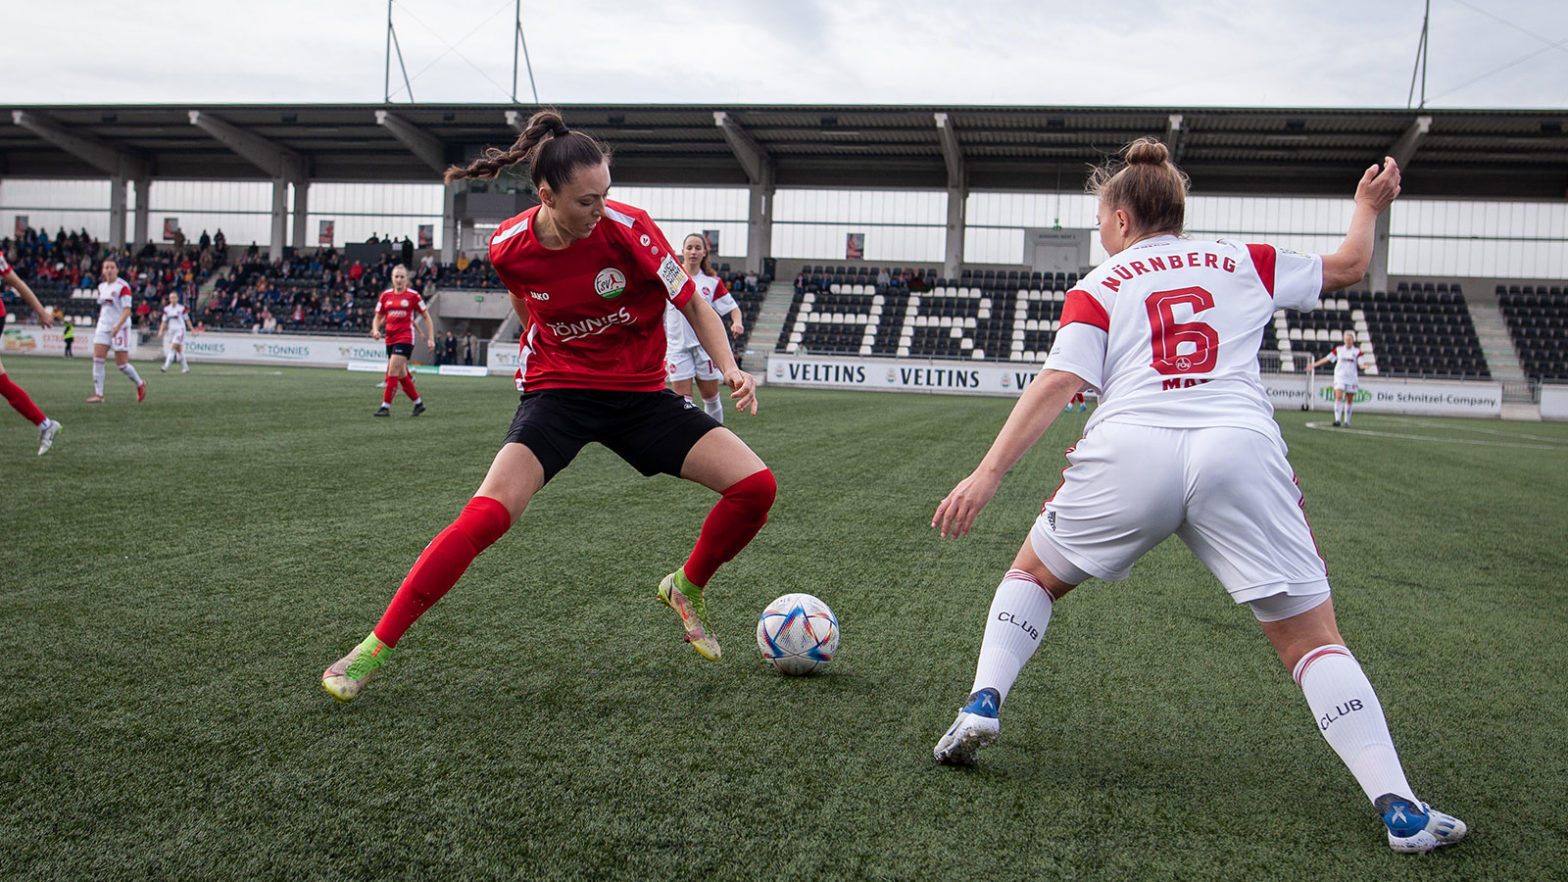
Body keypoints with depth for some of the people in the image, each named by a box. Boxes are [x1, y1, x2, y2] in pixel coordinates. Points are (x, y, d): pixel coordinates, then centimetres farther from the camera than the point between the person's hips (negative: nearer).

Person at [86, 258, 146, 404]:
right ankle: (98, 394, -4)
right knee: (97, 360, -6)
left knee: (121, 364, -4)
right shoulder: (101, 287, 11)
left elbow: (127, 310, -16)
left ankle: (140, 384, 22)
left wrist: (117, 326, -27)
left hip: (120, 328, -6)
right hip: (103, 326, 6)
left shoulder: (123, 287, -10)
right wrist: (99, 324, 19)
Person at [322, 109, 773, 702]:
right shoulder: (509, 247, -11)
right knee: (488, 513, -24)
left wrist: (729, 367, -20)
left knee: (755, 485, -13)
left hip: (641, 393, 1)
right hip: (557, 388, -1)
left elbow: (692, 302, -7)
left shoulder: (627, 227, -16)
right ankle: (375, 649, -10)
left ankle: (686, 588, 15)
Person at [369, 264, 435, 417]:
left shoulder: (413, 295, -3)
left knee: (393, 373, -14)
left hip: (405, 338, -6)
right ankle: (418, 403, 25)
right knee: (402, 375, 10)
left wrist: (431, 339, -3)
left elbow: (426, 317, 2)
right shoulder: (385, 295, 8)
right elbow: (378, 318, 16)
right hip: (390, 339, 6)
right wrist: (375, 330, -5)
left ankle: (385, 407, -10)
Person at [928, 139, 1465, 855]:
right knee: (1314, 641, 9)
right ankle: (1401, 811, 1)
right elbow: (1347, 267, 36)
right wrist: (1368, 207, 56)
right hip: (1241, 450, 1)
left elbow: (1058, 382, 1)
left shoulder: (1099, 287, 16)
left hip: (1128, 450, -1)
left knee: (1033, 574, 24)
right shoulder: (1243, 262, 23)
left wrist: (987, 473, -5)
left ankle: (981, 707, 10)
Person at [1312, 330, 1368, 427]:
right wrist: (1314, 365, 10)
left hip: (1352, 378, 0)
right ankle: (1338, 420, -20)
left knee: (1349, 400, 4)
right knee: (1338, 397, -14)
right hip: (1339, 377, 0)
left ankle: (1346, 421, 16)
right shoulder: (1338, 349, 5)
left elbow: (1361, 364, -6)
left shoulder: (1357, 351, 1)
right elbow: (1327, 358, 10)